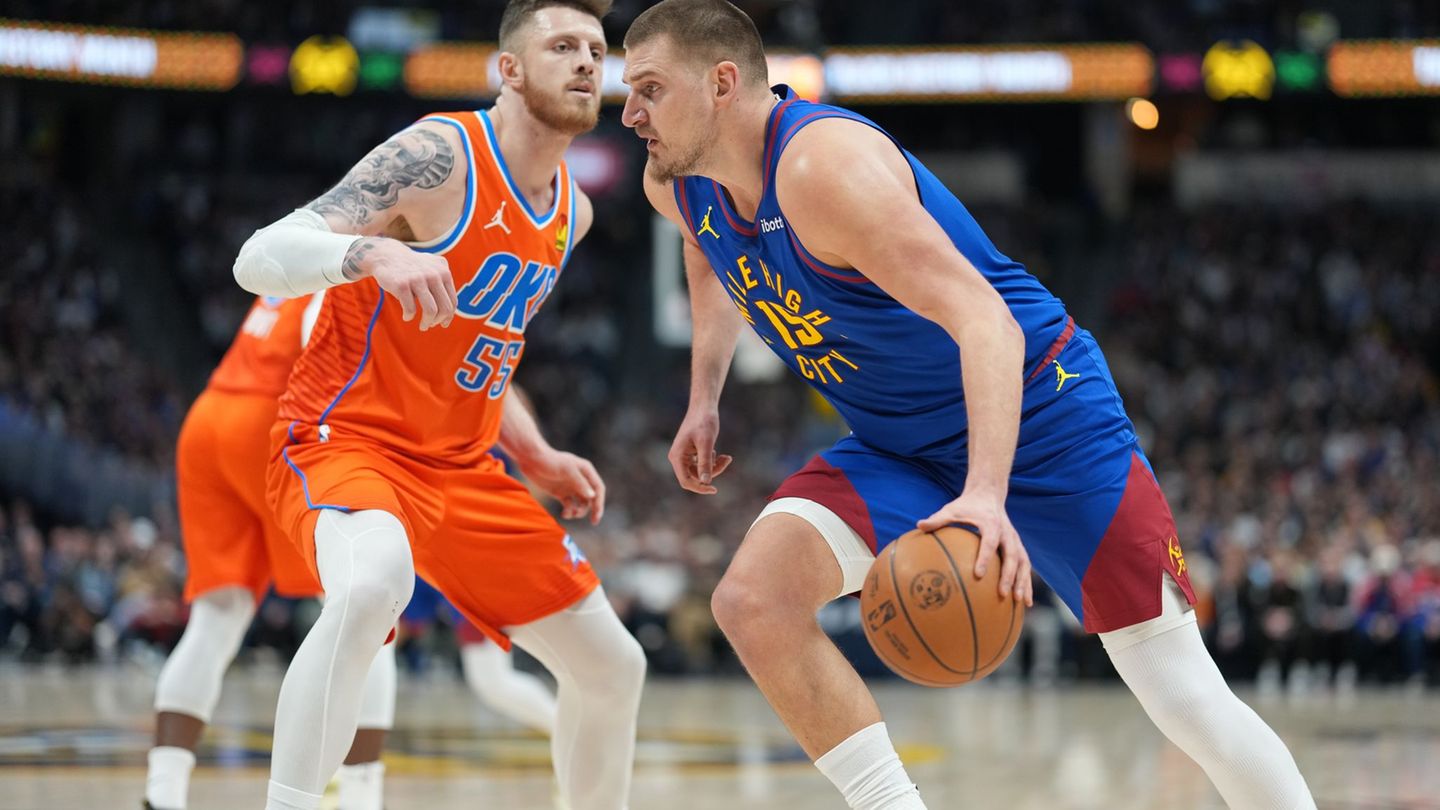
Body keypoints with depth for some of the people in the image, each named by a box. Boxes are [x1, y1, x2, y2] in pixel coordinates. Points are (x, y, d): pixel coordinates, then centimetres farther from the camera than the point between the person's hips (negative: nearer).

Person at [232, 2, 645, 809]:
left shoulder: (573, 213, 10)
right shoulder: (438, 157, -16)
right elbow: (259, 259, -22)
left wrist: (536, 458, 13)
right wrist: (373, 252, -41)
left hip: (461, 467, 8)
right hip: (347, 438, -8)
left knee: (613, 666, 9)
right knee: (373, 584, -41)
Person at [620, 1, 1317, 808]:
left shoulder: (821, 164, -28)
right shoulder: (677, 183, -3)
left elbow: (984, 320, -36)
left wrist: (986, 493, -48)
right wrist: (704, 398, 16)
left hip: (1036, 414, -7)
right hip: (896, 449, 7)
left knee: (1186, 697, -9)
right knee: (751, 599, -18)